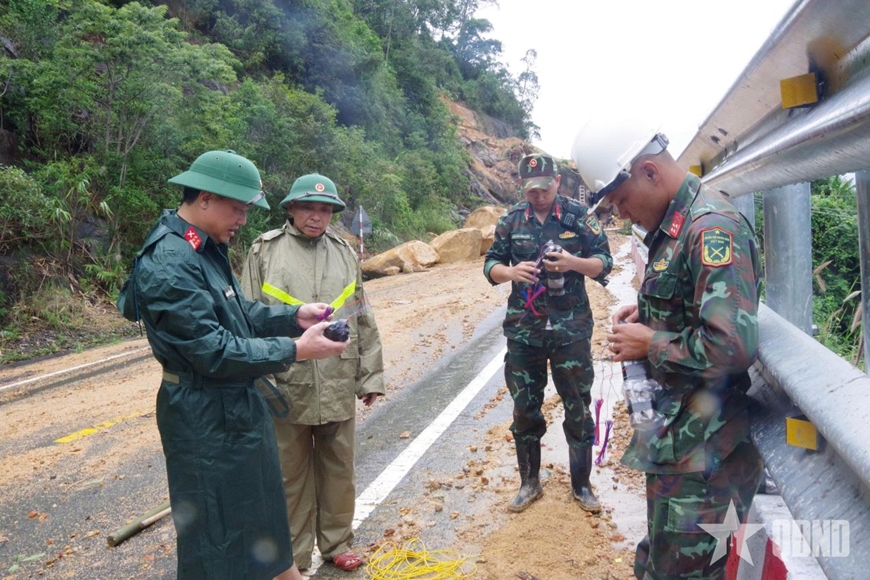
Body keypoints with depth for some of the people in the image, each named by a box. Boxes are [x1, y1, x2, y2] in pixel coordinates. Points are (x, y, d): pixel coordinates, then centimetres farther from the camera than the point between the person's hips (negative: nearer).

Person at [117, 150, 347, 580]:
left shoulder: (205, 246, 5)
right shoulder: (168, 265, -25)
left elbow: (239, 312, 12)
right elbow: (214, 352, -26)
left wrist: (293, 316, -3)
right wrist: (294, 350, -23)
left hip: (239, 405, 10)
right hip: (207, 419, -10)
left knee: (263, 502, 25)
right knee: (217, 527, 8)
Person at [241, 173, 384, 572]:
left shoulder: (345, 253, 7)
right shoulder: (265, 252, -3)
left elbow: (364, 321, 9)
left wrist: (371, 375, 9)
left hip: (339, 387, 3)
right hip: (286, 386, -2)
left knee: (338, 469, 15)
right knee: (291, 474, 12)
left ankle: (336, 543, 36)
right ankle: (295, 557, 30)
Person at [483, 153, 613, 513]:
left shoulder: (579, 216, -2)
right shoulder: (511, 220, 4)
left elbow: (604, 263, 0)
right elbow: (491, 265, 7)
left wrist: (574, 263, -21)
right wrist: (510, 272, -16)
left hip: (571, 329, -2)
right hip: (523, 330, 2)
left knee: (578, 409, 7)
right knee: (525, 409, 11)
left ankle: (581, 484, 25)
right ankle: (529, 482, 28)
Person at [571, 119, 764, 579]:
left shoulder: (713, 229, -22)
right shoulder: (674, 224, 8)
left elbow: (731, 347, -30)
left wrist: (648, 344, -17)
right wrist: (645, 313, 6)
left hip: (699, 442, -9)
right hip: (672, 431, 9)